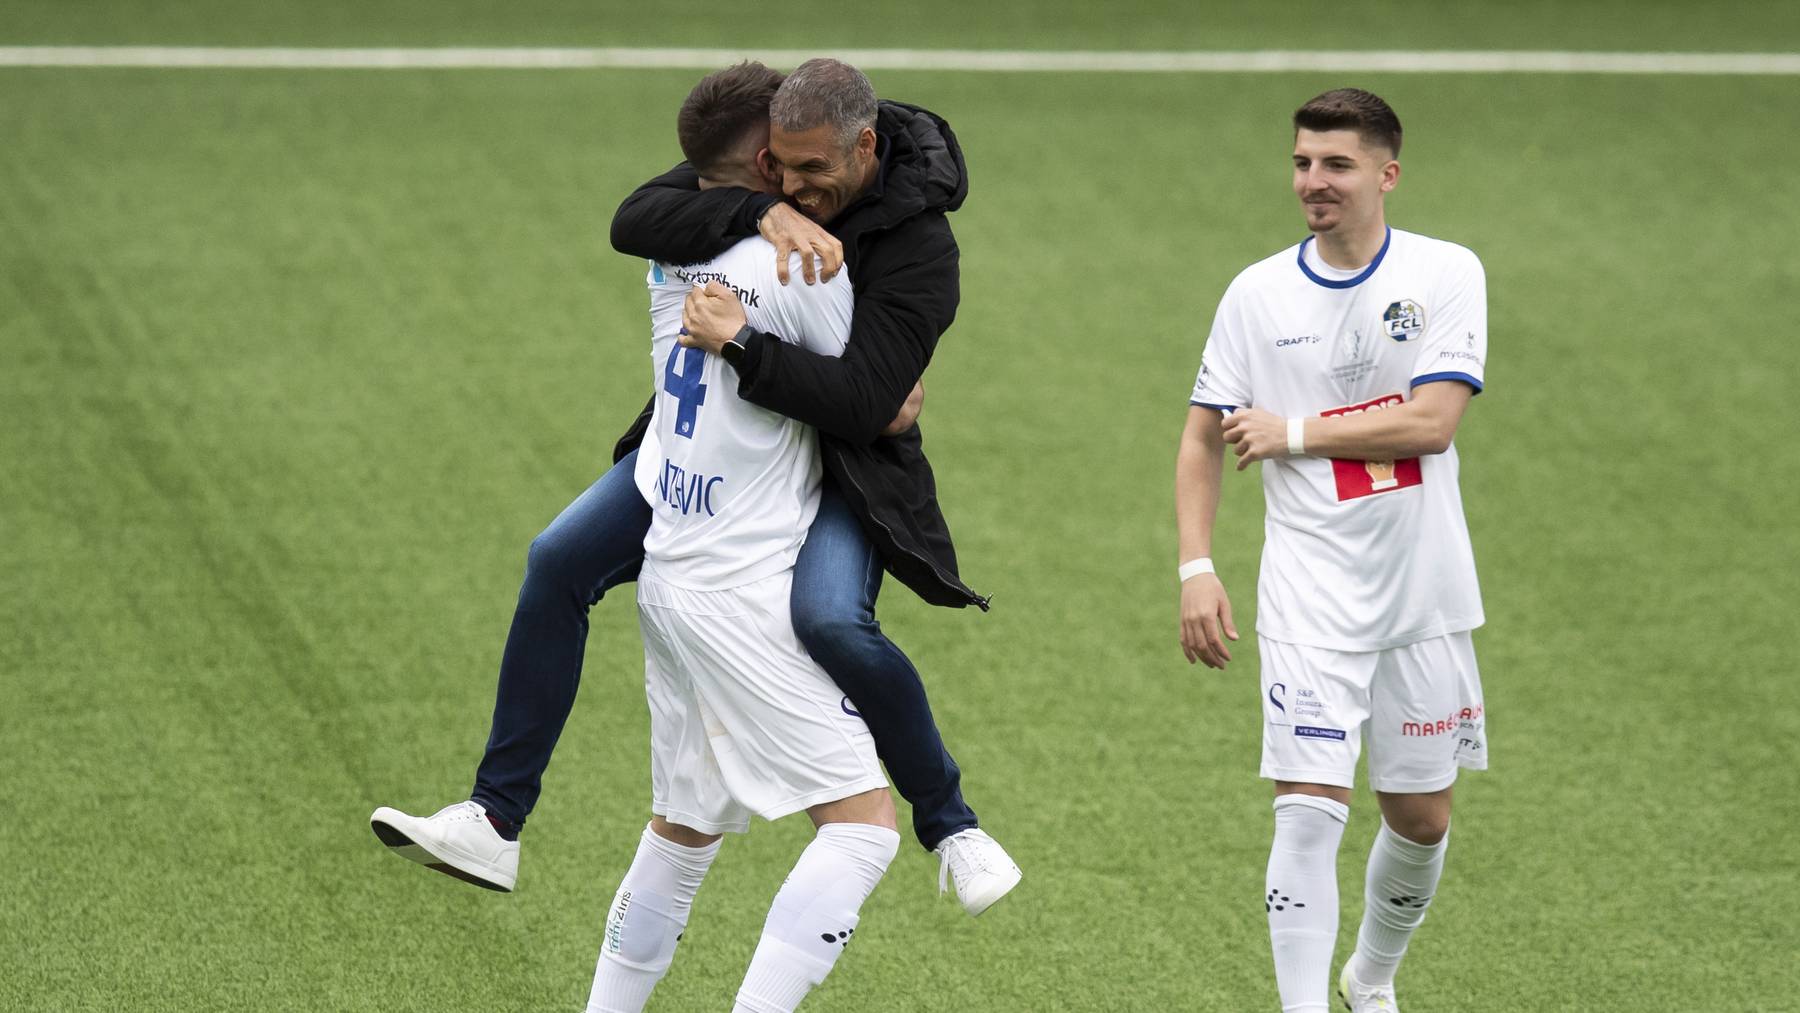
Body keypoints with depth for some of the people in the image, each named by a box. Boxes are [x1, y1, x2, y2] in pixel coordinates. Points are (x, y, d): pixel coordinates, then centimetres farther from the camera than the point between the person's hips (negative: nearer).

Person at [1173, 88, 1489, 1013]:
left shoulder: (1448, 275, -4)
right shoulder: (1257, 294, 0)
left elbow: (1432, 421, -15)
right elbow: (1204, 439, 6)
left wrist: (1294, 433, -12)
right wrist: (1196, 569, -5)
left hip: (1424, 590, 1)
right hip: (1310, 594, -1)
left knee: (1422, 817, 11)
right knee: (1310, 807, -14)